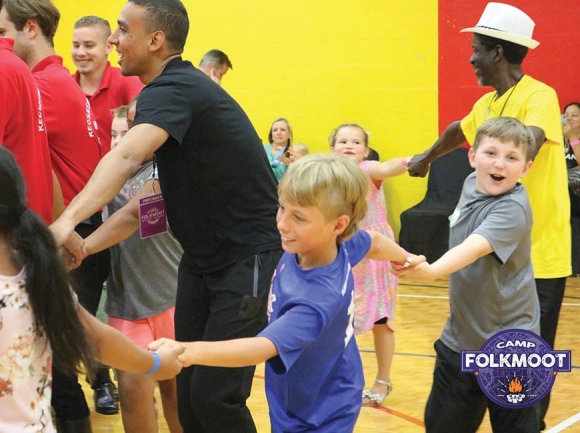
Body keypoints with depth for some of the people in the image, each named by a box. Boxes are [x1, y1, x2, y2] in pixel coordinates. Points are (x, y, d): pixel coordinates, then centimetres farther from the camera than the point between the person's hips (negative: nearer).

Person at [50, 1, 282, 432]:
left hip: (248, 257, -9)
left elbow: (126, 159, -39)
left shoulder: (175, 89, -20)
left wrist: (68, 220, -50)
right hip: (202, 256, 9)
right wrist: (88, 243, 7)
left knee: (214, 394, -9)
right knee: (188, 386, 8)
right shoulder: (178, 87, 9)